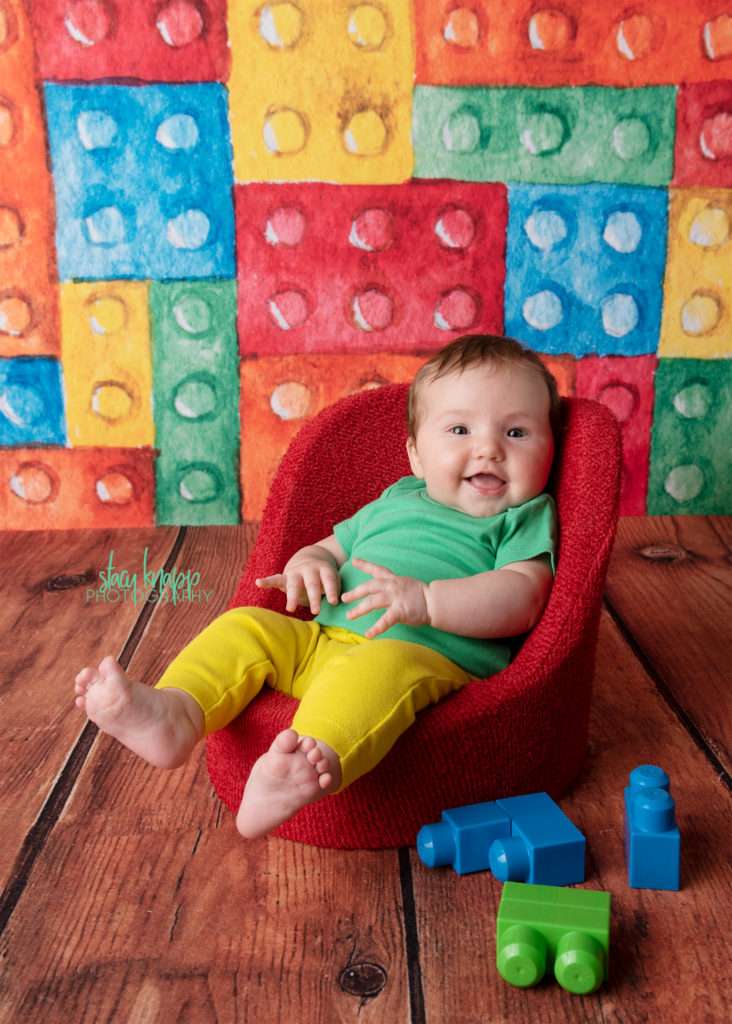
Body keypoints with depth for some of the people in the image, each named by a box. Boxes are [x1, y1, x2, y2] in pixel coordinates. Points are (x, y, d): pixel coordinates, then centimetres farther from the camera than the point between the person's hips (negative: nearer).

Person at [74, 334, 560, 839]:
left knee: (381, 667, -39)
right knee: (246, 626, -8)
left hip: (427, 655, -7)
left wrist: (425, 599, -23)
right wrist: (308, 565, 6)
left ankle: (319, 758, -63)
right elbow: (331, 547, 34)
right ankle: (174, 712, -30)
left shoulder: (524, 519, 9)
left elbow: (522, 599, -8)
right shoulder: (395, 501, 26)